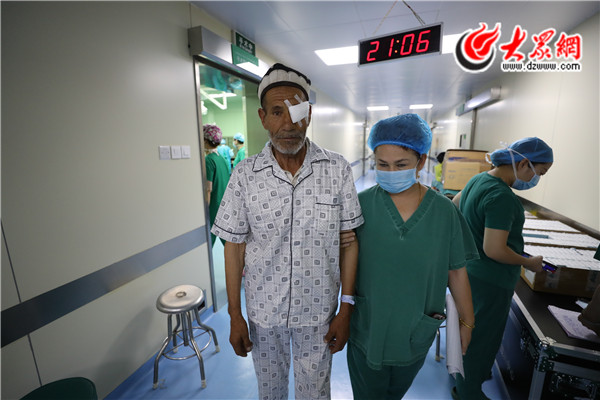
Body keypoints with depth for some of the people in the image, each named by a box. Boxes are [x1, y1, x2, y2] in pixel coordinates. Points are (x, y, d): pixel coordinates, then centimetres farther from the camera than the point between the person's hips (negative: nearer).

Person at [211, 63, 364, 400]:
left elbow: (348, 242, -7)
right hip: (263, 309, 1)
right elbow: (234, 245, -5)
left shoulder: (338, 170, -12)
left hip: (318, 309, 0)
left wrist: (346, 309, -5)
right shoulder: (245, 174, -12)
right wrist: (235, 315, -2)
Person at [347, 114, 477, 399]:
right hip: (367, 330, -1)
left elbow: (456, 271, 0)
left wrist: (467, 321, 8)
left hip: (416, 332, 2)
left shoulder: (444, 211, -10)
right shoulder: (361, 204, -15)